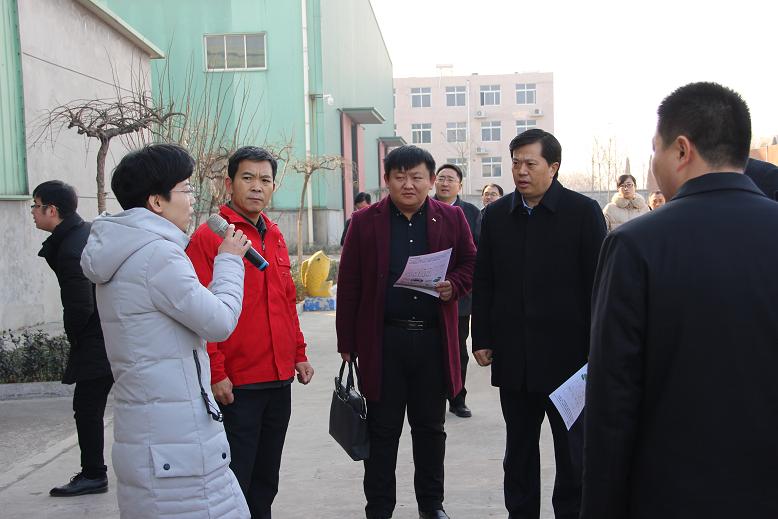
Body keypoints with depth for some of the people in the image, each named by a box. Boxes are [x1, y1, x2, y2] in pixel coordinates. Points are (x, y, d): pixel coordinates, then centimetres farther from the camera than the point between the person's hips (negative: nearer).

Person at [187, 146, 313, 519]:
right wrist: (215, 372, -16)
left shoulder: (275, 237, 12)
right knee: (236, 478, 4)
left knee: (266, 477, 18)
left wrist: (298, 354, 16)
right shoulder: (208, 236, -9)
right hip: (236, 383, -7)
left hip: (279, 378, 7)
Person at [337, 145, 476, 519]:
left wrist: (454, 285, -10)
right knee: (382, 432, 9)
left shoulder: (452, 218, 5)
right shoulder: (365, 222, 0)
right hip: (383, 341, -1)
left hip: (434, 339, 2)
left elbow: (471, 264, 13)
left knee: (430, 428, 15)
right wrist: (347, 344, -2)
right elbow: (349, 285, 0)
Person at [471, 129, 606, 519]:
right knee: (518, 448, 15)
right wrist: (482, 339, 4)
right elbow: (483, 283, 8)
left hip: (568, 354, -3)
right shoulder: (495, 215, 6)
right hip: (514, 356, 3)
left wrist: (596, 349, -7)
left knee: (573, 451, 9)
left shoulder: (583, 212, -4)